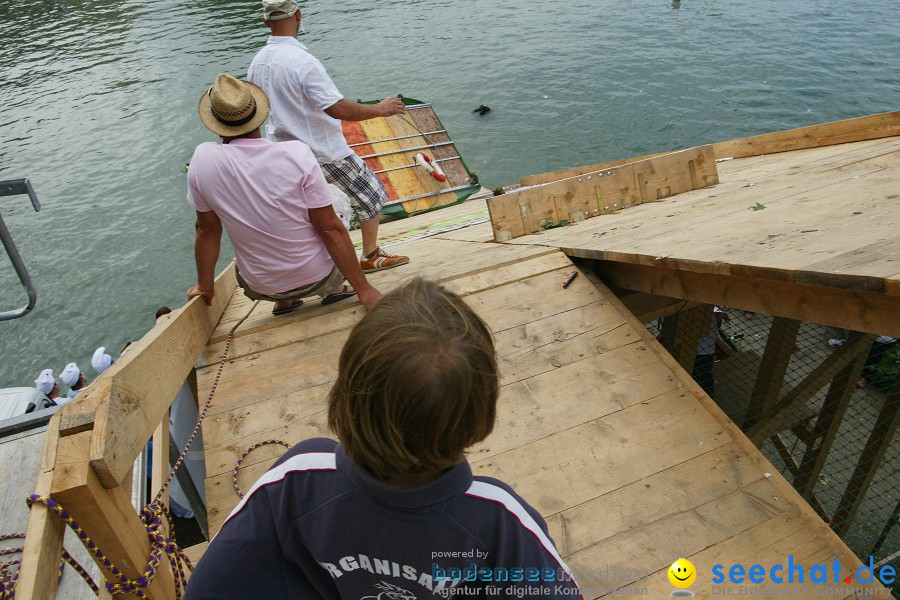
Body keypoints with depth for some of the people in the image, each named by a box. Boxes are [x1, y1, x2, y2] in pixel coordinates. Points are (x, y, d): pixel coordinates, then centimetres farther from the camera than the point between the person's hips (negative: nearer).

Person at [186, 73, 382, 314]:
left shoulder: (202, 159, -15)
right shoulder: (297, 153, -22)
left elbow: (207, 230, -3)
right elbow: (331, 229, -20)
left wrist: (205, 287, 12)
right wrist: (364, 289, -12)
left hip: (262, 289, 3)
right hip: (319, 277, -2)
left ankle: (283, 301, 30)